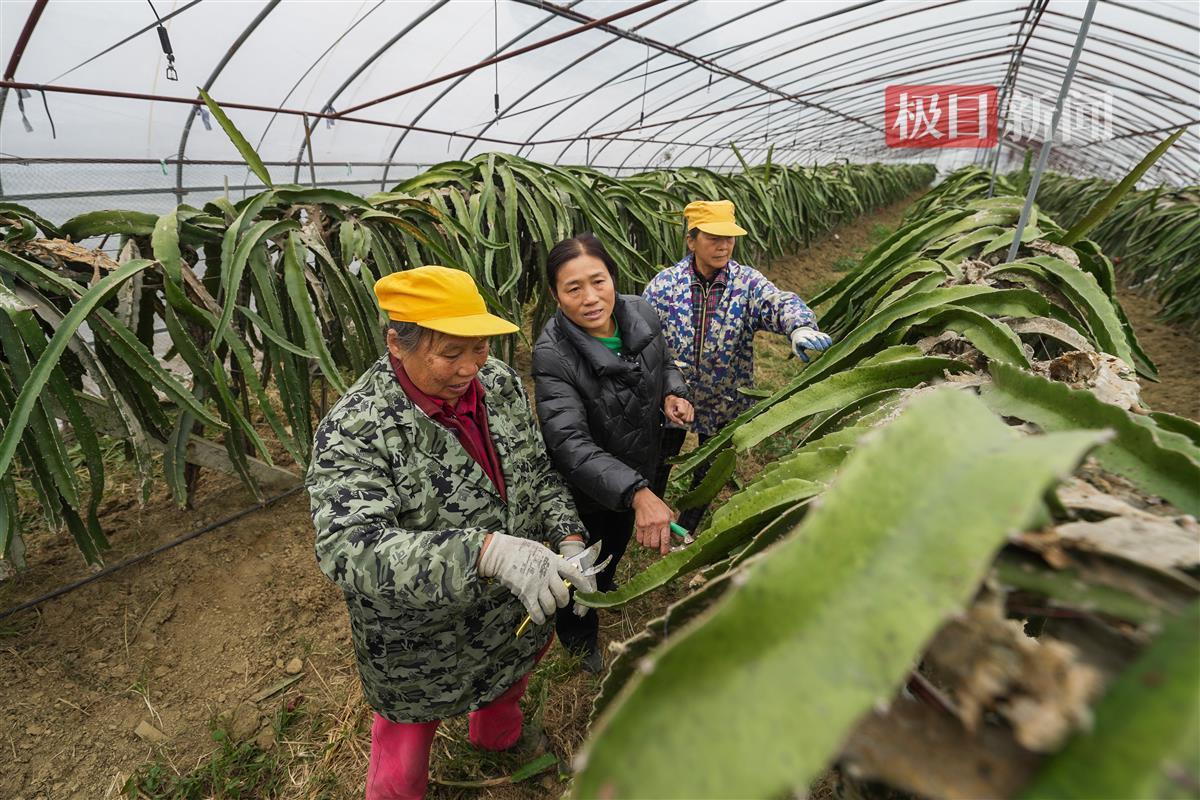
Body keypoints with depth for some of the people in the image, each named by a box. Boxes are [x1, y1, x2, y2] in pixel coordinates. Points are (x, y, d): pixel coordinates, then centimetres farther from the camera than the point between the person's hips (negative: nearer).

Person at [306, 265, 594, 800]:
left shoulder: (500, 383, -12)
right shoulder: (354, 431, -30)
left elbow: (537, 470, -1)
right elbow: (348, 549, -40)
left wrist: (568, 537, -17)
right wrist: (487, 551, -53)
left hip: (516, 604, 6)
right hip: (418, 637, -5)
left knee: (511, 677, 35)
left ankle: (498, 736, 68)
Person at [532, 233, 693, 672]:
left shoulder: (641, 313, -18)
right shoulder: (552, 355, -35)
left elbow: (664, 362, 4)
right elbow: (570, 443, -43)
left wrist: (674, 393, -19)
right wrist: (637, 493, -56)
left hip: (641, 467, 6)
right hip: (586, 489, -5)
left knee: (618, 543, 35)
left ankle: (604, 587, 71)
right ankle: (581, 645, 53)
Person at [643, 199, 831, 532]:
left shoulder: (747, 282, -11)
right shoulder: (665, 283, -11)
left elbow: (779, 302, -29)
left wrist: (800, 326, -51)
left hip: (724, 402, 1)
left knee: (709, 468, 19)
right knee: (659, 463, 19)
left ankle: (686, 529, 45)